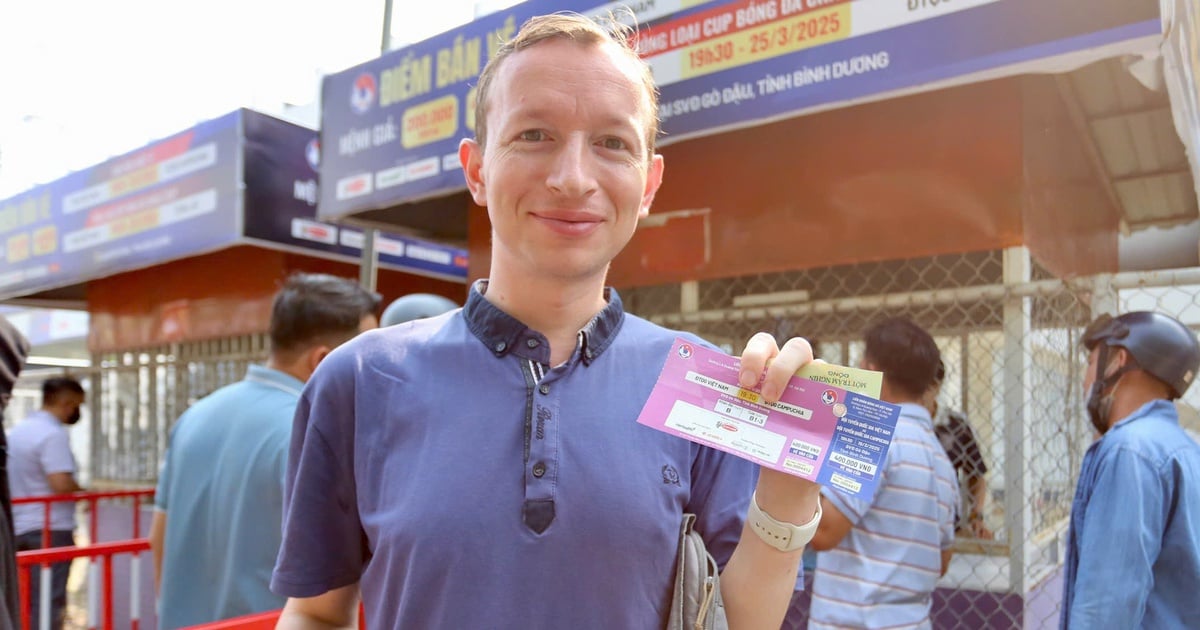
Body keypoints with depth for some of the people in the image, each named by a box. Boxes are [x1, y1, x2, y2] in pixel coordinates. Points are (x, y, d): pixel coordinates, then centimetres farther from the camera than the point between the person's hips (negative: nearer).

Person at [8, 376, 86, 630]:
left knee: (25, 601, 17)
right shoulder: (54, 434, -16)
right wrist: (84, 492, -6)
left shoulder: (17, 430, 13)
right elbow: (61, 484, -25)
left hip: (18, 528, 9)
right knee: (49, 603, -5)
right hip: (50, 530, -9)